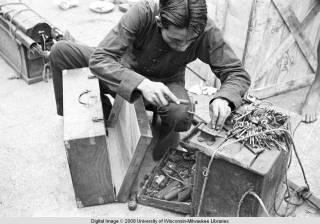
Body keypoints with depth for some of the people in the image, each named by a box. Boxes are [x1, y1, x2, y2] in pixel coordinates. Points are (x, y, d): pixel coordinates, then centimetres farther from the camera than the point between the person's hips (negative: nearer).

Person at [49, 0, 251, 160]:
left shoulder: (207, 31, -28)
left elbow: (238, 74, -20)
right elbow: (98, 58, -34)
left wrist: (224, 99, -43)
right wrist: (141, 83, -50)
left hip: (167, 83, -1)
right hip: (126, 71, 1)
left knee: (180, 115, -37)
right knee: (61, 51, -13)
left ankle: (165, 135, 3)